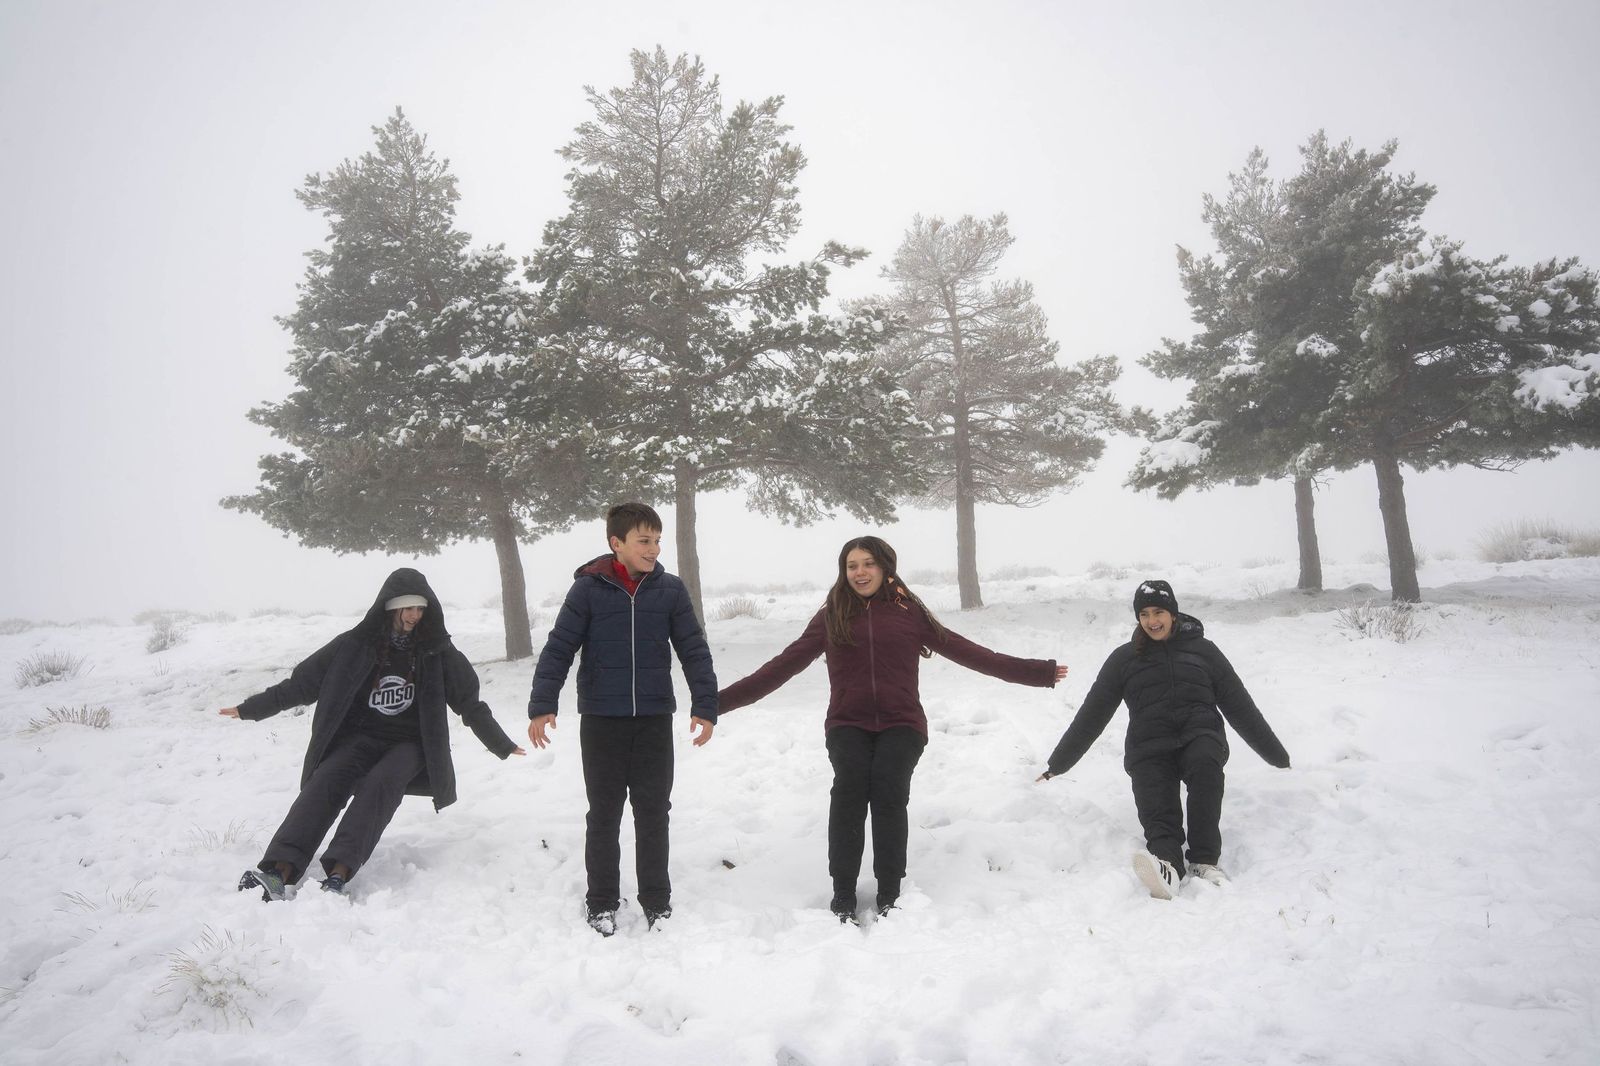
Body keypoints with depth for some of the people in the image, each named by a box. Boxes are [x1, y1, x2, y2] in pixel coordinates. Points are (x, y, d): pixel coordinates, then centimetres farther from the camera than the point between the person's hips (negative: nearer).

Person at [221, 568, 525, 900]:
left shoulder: (438, 652, 2)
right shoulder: (356, 645, 0)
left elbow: (469, 702, 10)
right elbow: (302, 682, 7)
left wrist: (501, 745, 13)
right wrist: (251, 708, 7)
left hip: (411, 743, -1)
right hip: (359, 736, 1)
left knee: (381, 784, -31)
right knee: (326, 782, -28)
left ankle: (338, 873, -44)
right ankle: (279, 870, -39)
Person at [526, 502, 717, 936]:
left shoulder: (670, 590, -1)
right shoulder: (588, 589, -6)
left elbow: (695, 651, 0)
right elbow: (558, 648, -5)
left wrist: (705, 706, -7)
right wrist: (541, 705, -14)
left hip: (654, 720, 1)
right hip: (601, 721, -1)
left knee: (653, 812, 9)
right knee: (604, 813, 9)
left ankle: (656, 900, 22)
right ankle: (601, 902, 22)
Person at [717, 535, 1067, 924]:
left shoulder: (908, 611, 9)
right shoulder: (831, 616, 10)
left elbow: (961, 649, 9)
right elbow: (785, 664, 8)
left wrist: (1036, 672, 7)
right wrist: (722, 700, 2)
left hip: (900, 724, 0)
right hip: (848, 725, 0)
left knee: (888, 792, -26)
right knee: (849, 789, -26)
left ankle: (890, 895, -12)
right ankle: (843, 895, -16)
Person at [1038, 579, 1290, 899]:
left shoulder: (1201, 649, 13)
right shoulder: (1124, 658, 13)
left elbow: (1239, 705, 17)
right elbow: (1092, 713, 13)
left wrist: (1276, 754, 17)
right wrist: (1058, 763, 12)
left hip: (1200, 736, 0)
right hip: (1150, 748, 0)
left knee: (1205, 764, -36)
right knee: (1157, 814, -27)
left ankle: (1205, 859, -34)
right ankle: (1166, 864, -54)